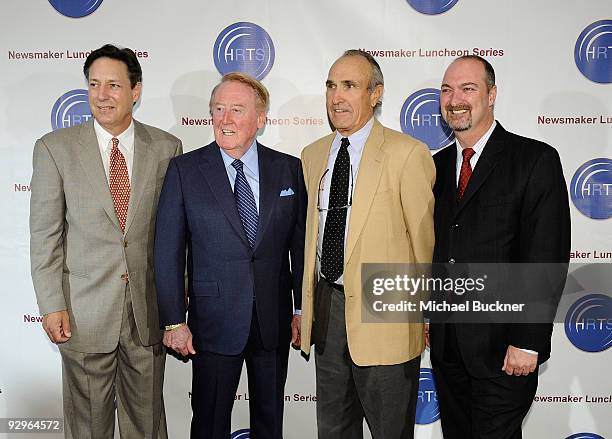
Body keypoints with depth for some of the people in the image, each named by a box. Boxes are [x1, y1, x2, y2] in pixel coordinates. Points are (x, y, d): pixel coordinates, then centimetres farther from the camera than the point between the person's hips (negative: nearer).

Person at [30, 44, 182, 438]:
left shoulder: (166, 147, 2)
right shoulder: (55, 148, -2)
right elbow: (44, 235, -2)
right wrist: (52, 306, -6)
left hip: (150, 310, 1)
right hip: (85, 312, -1)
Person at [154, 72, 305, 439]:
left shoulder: (289, 169, 0)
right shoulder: (185, 170, -6)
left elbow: (300, 244, 3)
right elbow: (169, 252, -6)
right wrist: (173, 321, -8)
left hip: (275, 321, 2)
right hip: (214, 322, -2)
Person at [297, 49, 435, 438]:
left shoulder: (407, 154, -11)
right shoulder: (313, 155, 9)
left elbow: (424, 240, -8)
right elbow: (311, 233, 12)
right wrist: (306, 308, 11)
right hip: (326, 308, 6)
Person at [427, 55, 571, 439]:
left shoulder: (536, 160, -9)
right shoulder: (438, 165, 9)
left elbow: (548, 258, -14)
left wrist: (527, 342, -16)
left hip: (502, 347, -5)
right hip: (445, 344, 6)